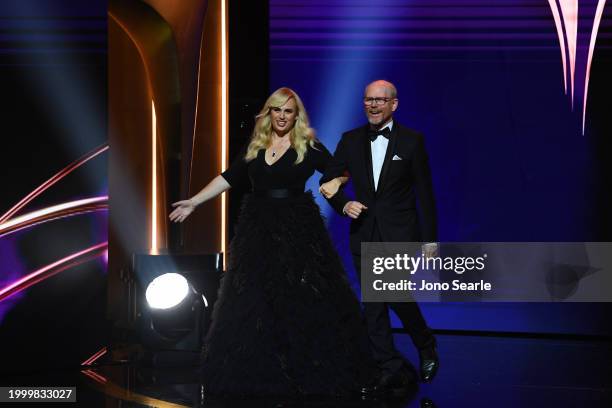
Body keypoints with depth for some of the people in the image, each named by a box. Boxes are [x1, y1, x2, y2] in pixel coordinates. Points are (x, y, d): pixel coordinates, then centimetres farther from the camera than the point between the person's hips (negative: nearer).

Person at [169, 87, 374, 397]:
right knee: (252, 304, 5)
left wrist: (336, 182, -19)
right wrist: (194, 202, 7)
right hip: (258, 230, 3)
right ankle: (257, 373, 16)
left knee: (303, 302, -1)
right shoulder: (253, 147, 7)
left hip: (298, 231, -3)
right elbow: (228, 178, 10)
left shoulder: (308, 147, -2)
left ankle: (317, 372, 13)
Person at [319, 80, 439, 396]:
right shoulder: (351, 141, 7)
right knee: (373, 306, 2)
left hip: (399, 234, -4)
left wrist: (430, 239, -2)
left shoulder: (411, 141, -1)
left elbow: (424, 193, 0)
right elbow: (327, 181, 13)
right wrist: (343, 205, -7)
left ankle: (426, 348, 13)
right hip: (364, 234, 4)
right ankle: (393, 370, 10)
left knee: (398, 296, -15)